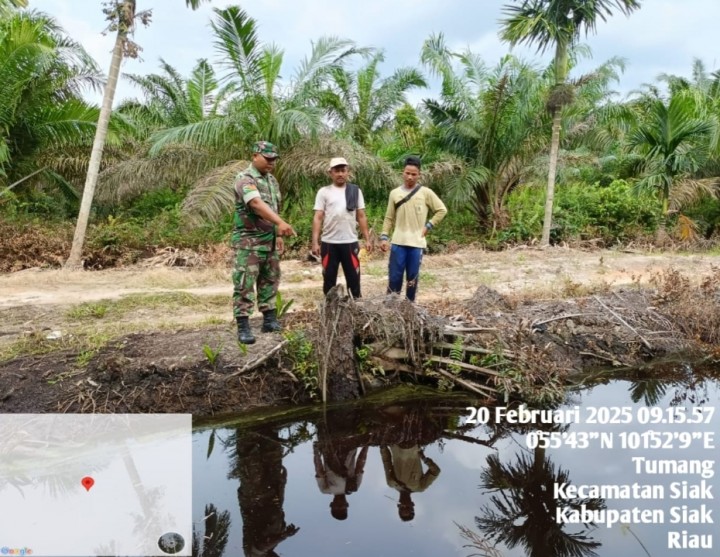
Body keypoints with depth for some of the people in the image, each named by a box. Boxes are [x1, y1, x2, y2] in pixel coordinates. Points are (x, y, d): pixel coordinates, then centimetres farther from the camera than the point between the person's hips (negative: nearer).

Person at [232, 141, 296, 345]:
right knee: (245, 284, -5)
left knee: (269, 281, 14)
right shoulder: (245, 179, -16)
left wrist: (278, 234, 16)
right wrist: (281, 223, -45)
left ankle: (269, 320, 25)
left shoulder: (272, 180, 12)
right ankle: (243, 327, -2)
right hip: (249, 239, -8)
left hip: (270, 239, 8)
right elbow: (257, 204, -33)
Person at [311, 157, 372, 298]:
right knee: (329, 279, 8)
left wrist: (367, 239, 3)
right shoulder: (323, 192, 2)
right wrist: (315, 242, -9)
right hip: (329, 243, -1)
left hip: (350, 242, 1)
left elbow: (361, 217, 8)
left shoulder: (356, 191, 7)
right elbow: (317, 218, -1)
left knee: (354, 278, 5)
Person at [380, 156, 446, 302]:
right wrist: (384, 237, 1)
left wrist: (428, 226, -3)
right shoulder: (395, 193, 6)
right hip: (398, 242, 1)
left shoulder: (426, 193, 0)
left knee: (412, 277, 6)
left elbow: (442, 210, 5)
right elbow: (389, 218, 9)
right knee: (394, 276, 1)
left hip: (417, 243, -1)